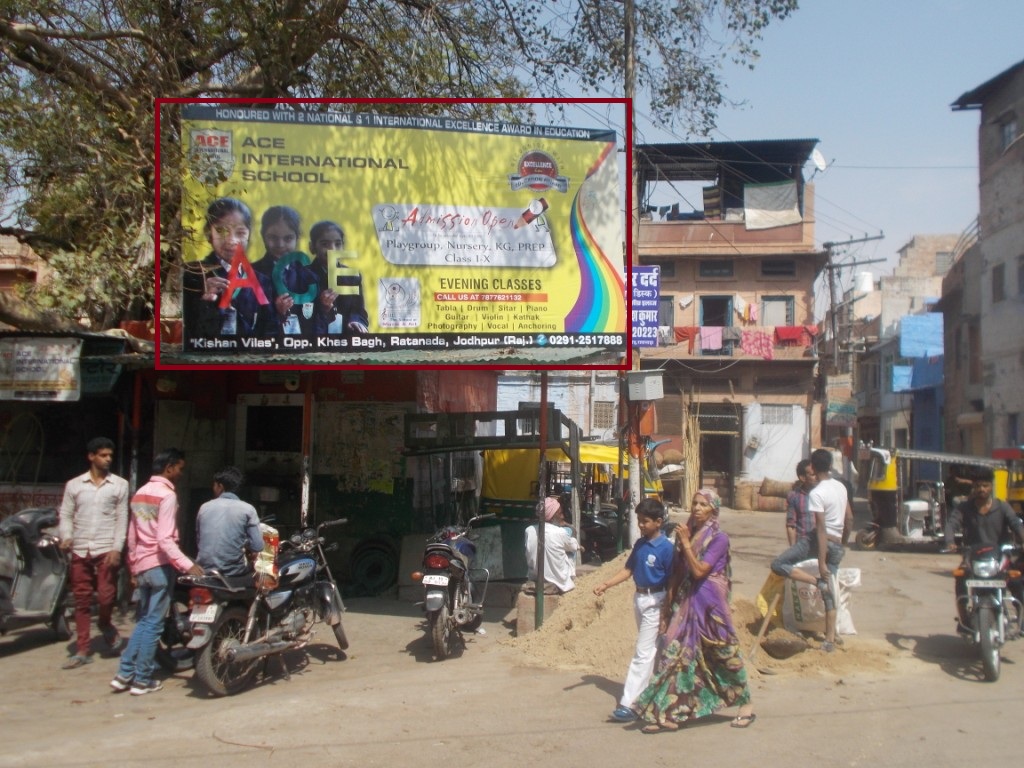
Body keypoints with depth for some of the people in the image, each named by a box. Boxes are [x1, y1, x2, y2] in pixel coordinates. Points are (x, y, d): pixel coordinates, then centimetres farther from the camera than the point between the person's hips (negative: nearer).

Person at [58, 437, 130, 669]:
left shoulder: (120, 485, 3)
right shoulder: (74, 484, 8)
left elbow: (122, 518, 1)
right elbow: (66, 514, 9)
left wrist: (117, 548, -8)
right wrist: (66, 537, -10)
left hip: (106, 549, -2)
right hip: (80, 550, 2)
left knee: (106, 596, -9)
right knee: (81, 601, 6)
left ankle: (105, 624, 24)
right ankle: (82, 650, 13)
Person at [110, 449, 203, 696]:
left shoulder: (140, 493, 12)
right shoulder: (167, 495, -14)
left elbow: (132, 537, 17)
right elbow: (165, 539, -22)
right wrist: (187, 565, -26)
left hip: (141, 565, 8)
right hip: (160, 565, -8)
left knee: (144, 620, 17)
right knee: (154, 623, 0)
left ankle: (124, 674, 14)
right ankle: (142, 680, 5)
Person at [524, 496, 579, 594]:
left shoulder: (529, 530, -8)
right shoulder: (560, 533, -18)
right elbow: (576, 546, 3)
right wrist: (564, 526, 13)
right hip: (557, 585, -4)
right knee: (571, 549, 15)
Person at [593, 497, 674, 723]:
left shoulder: (666, 548, -15)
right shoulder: (639, 544, 6)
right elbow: (628, 569, 12)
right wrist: (605, 585, 2)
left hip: (655, 601, -7)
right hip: (639, 598, 7)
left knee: (642, 653, -8)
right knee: (651, 649, 18)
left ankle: (628, 704, -9)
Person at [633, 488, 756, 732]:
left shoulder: (718, 538, -9)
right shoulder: (687, 532, 8)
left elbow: (699, 570, -18)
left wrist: (686, 543, -18)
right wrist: (669, 600, 10)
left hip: (709, 602, -5)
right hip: (686, 600, 6)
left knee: (724, 653, 6)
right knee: (675, 652, 1)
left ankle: (746, 704, 25)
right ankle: (668, 714, 5)